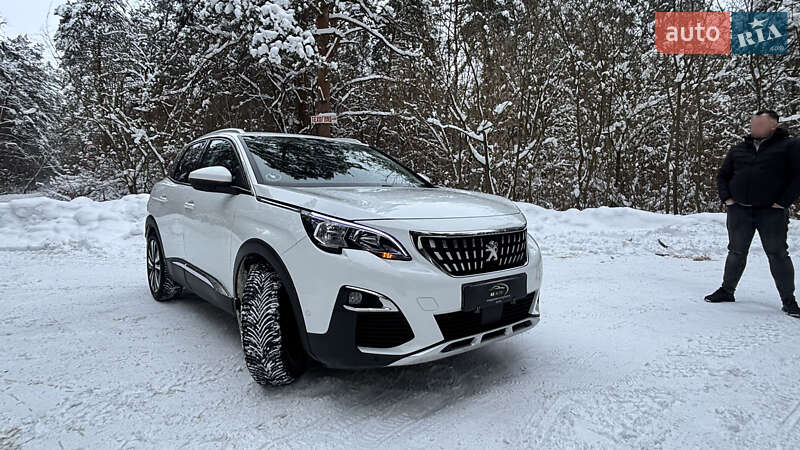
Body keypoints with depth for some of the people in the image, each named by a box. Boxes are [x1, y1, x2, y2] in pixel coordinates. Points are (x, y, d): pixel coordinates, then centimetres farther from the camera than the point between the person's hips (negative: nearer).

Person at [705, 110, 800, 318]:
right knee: (736, 252, 10)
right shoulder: (738, 149, 12)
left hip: (772, 212, -3)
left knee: (778, 254, -1)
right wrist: (726, 198, 4)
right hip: (738, 210, 4)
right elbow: (722, 175, 17)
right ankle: (726, 291, 20)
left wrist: (783, 202, -12)